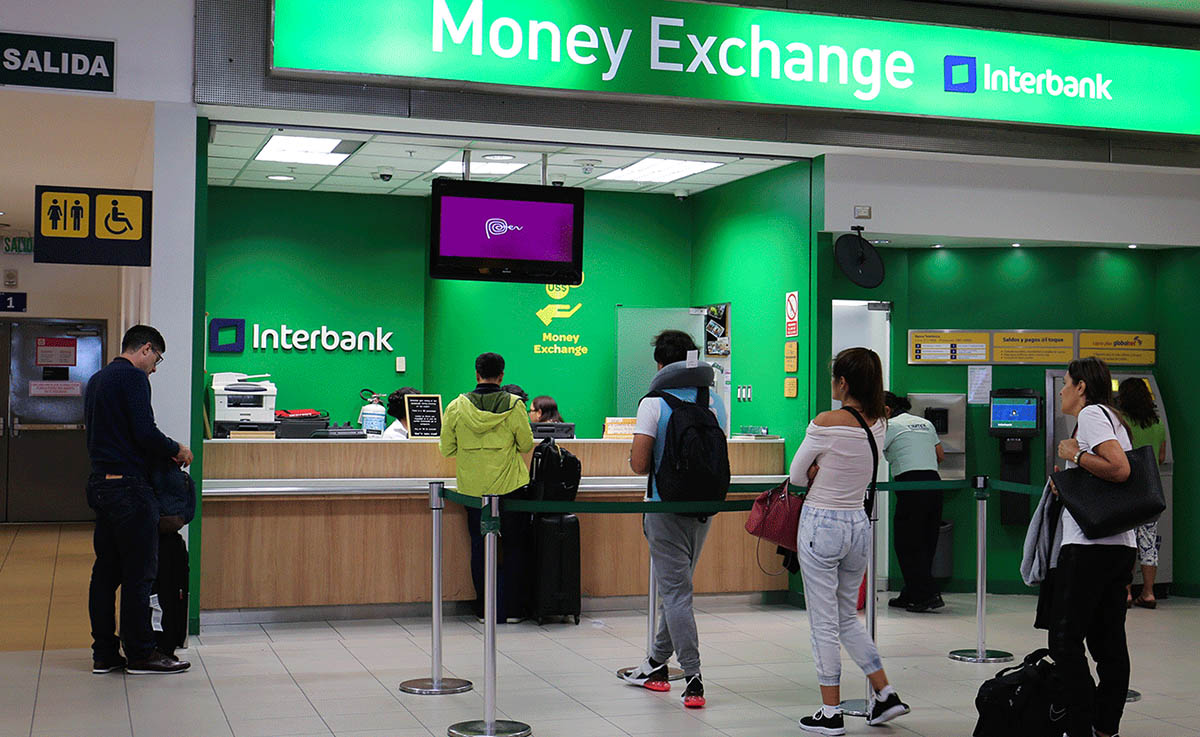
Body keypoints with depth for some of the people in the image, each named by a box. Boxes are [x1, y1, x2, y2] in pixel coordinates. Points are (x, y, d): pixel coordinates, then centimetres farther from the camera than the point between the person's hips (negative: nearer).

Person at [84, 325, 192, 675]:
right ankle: (140, 653, 2)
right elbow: (146, 433, -19)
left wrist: (163, 452, 19)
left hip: (100, 485, 10)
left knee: (106, 571, 11)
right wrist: (176, 449, -1)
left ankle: (104, 653, 14)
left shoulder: (97, 379, 19)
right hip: (129, 487, -10)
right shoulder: (133, 377, -10)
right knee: (139, 573, -3)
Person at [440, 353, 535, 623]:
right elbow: (527, 444, -2)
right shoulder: (514, 405, -9)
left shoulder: (456, 407, -5)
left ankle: (486, 609, 14)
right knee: (514, 547, 9)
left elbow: (446, 449, 2)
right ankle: (512, 609, 11)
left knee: (480, 547, 11)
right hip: (510, 487, -1)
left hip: (473, 488, 2)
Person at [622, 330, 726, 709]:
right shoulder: (715, 403, 6)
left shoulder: (654, 403, -11)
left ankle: (693, 679, -5)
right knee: (676, 585, 18)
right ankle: (656, 664, 30)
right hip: (704, 506, 6)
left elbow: (639, 464, -15)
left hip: (666, 506, -6)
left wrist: (658, 463, 5)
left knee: (676, 591, -2)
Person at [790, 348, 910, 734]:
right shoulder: (878, 424, 3)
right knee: (848, 618, 21)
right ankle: (885, 695, 19)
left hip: (822, 525, -6)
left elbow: (797, 475, -6)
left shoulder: (826, 423, -17)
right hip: (859, 524, 7)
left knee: (824, 622, 3)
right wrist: (824, 475, 0)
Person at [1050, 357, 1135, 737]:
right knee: (1108, 642, 10)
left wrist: (1075, 454, -9)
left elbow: (1119, 469, -21)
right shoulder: (1113, 419, 21)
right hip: (1120, 545, 10)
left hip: (1090, 545, -10)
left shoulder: (1091, 413, -7)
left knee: (1065, 639, -7)